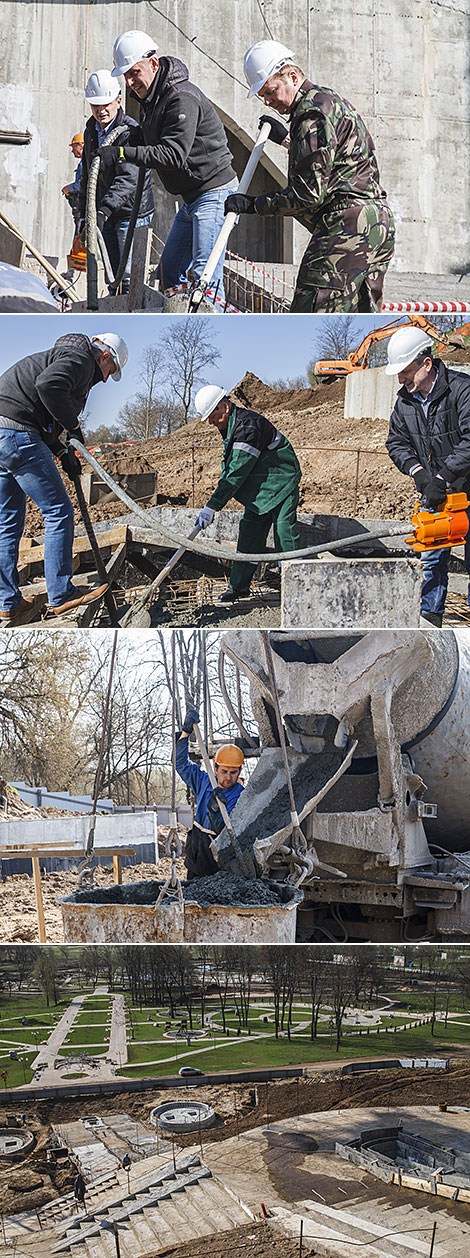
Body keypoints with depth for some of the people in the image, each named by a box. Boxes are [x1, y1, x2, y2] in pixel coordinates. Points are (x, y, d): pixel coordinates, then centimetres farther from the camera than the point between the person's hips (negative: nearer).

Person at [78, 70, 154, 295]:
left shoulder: (130, 132, -16)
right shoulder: (91, 131, 11)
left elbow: (128, 178, -29)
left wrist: (104, 210, -40)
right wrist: (84, 216, 16)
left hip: (131, 212, -7)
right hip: (105, 217, 8)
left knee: (129, 277, -11)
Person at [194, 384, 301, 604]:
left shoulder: (248, 426, -26)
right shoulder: (229, 426, 6)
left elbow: (237, 472, -29)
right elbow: (228, 467, 19)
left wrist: (212, 506, -28)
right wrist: (216, 500, 10)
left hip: (281, 484, -9)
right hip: (258, 489, 9)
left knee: (284, 533, -13)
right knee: (248, 533, 7)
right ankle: (239, 585, 12)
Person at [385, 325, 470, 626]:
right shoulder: (405, 401, 1)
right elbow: (396, 442, 8)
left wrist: (441, 478, -30)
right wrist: (418, 471, -10)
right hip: (434, 490, 6)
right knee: (432, 558, 9)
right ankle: (431, 616, 17)